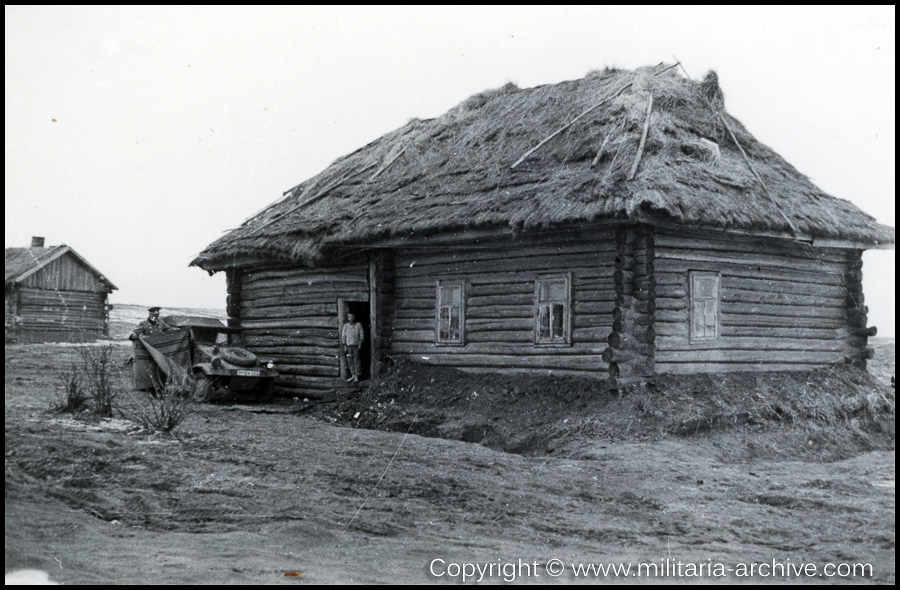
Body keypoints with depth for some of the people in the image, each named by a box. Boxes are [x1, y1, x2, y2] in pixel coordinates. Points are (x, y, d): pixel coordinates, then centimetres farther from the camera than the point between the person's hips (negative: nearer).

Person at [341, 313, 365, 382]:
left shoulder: (358, 325, 1)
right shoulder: (345, 326, 7)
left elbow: (361, 335, 2)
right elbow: (343, 336, 9)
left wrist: (360, 344, -6)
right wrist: (344, 346, 3)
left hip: (356, 346, -3)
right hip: (349, 346, 3)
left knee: (356, 360, -4)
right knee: (350, 361, 4)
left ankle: (357, 376, 2)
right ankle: (353, 375, 14)